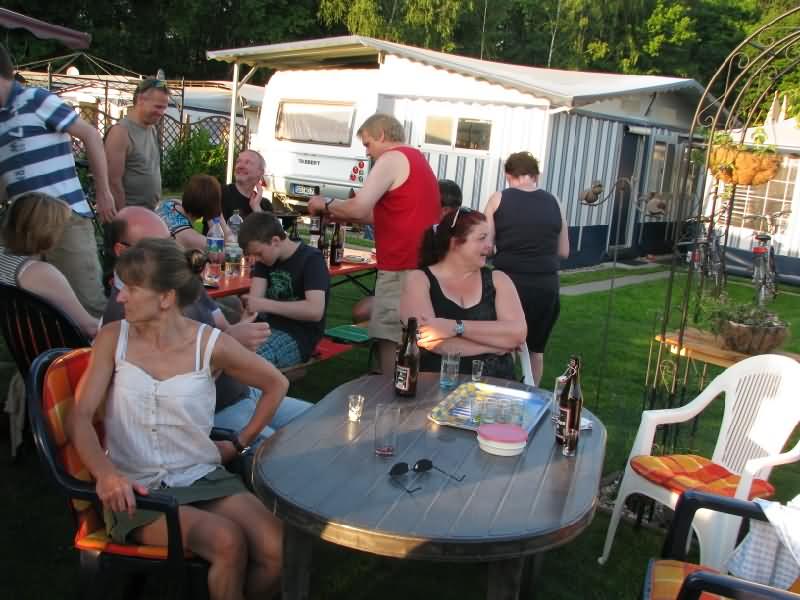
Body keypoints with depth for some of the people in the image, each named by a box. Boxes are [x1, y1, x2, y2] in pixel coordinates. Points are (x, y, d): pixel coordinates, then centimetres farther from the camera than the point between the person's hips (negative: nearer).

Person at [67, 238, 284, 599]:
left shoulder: (210, 344, -6)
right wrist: (105, 473, -26)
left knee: (275, 549, -20)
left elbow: (276, 384, 7)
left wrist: (239, 443, 6)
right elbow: (79, 417, -8)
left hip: (202, 477, 1)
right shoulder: (113, 339, -3)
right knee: (228, 541, -27)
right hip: (136, 488, -1)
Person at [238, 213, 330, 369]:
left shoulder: (311, 259, -13)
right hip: (270, 327, 7)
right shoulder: (265, 258, 10)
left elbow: (315, 310, -26)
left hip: (299, 336, -7)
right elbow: (255, 297, -3)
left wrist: (265, 305, -26)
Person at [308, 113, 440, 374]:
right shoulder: (417, 159, 21)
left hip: (402, 266, -10)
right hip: (420, 263, 10)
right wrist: (345, 215, 19)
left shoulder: (392, 158, -9)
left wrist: (326, 204, 1)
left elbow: (359, 208, -17)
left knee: (390, 340, -6)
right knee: (406, 340, 13)